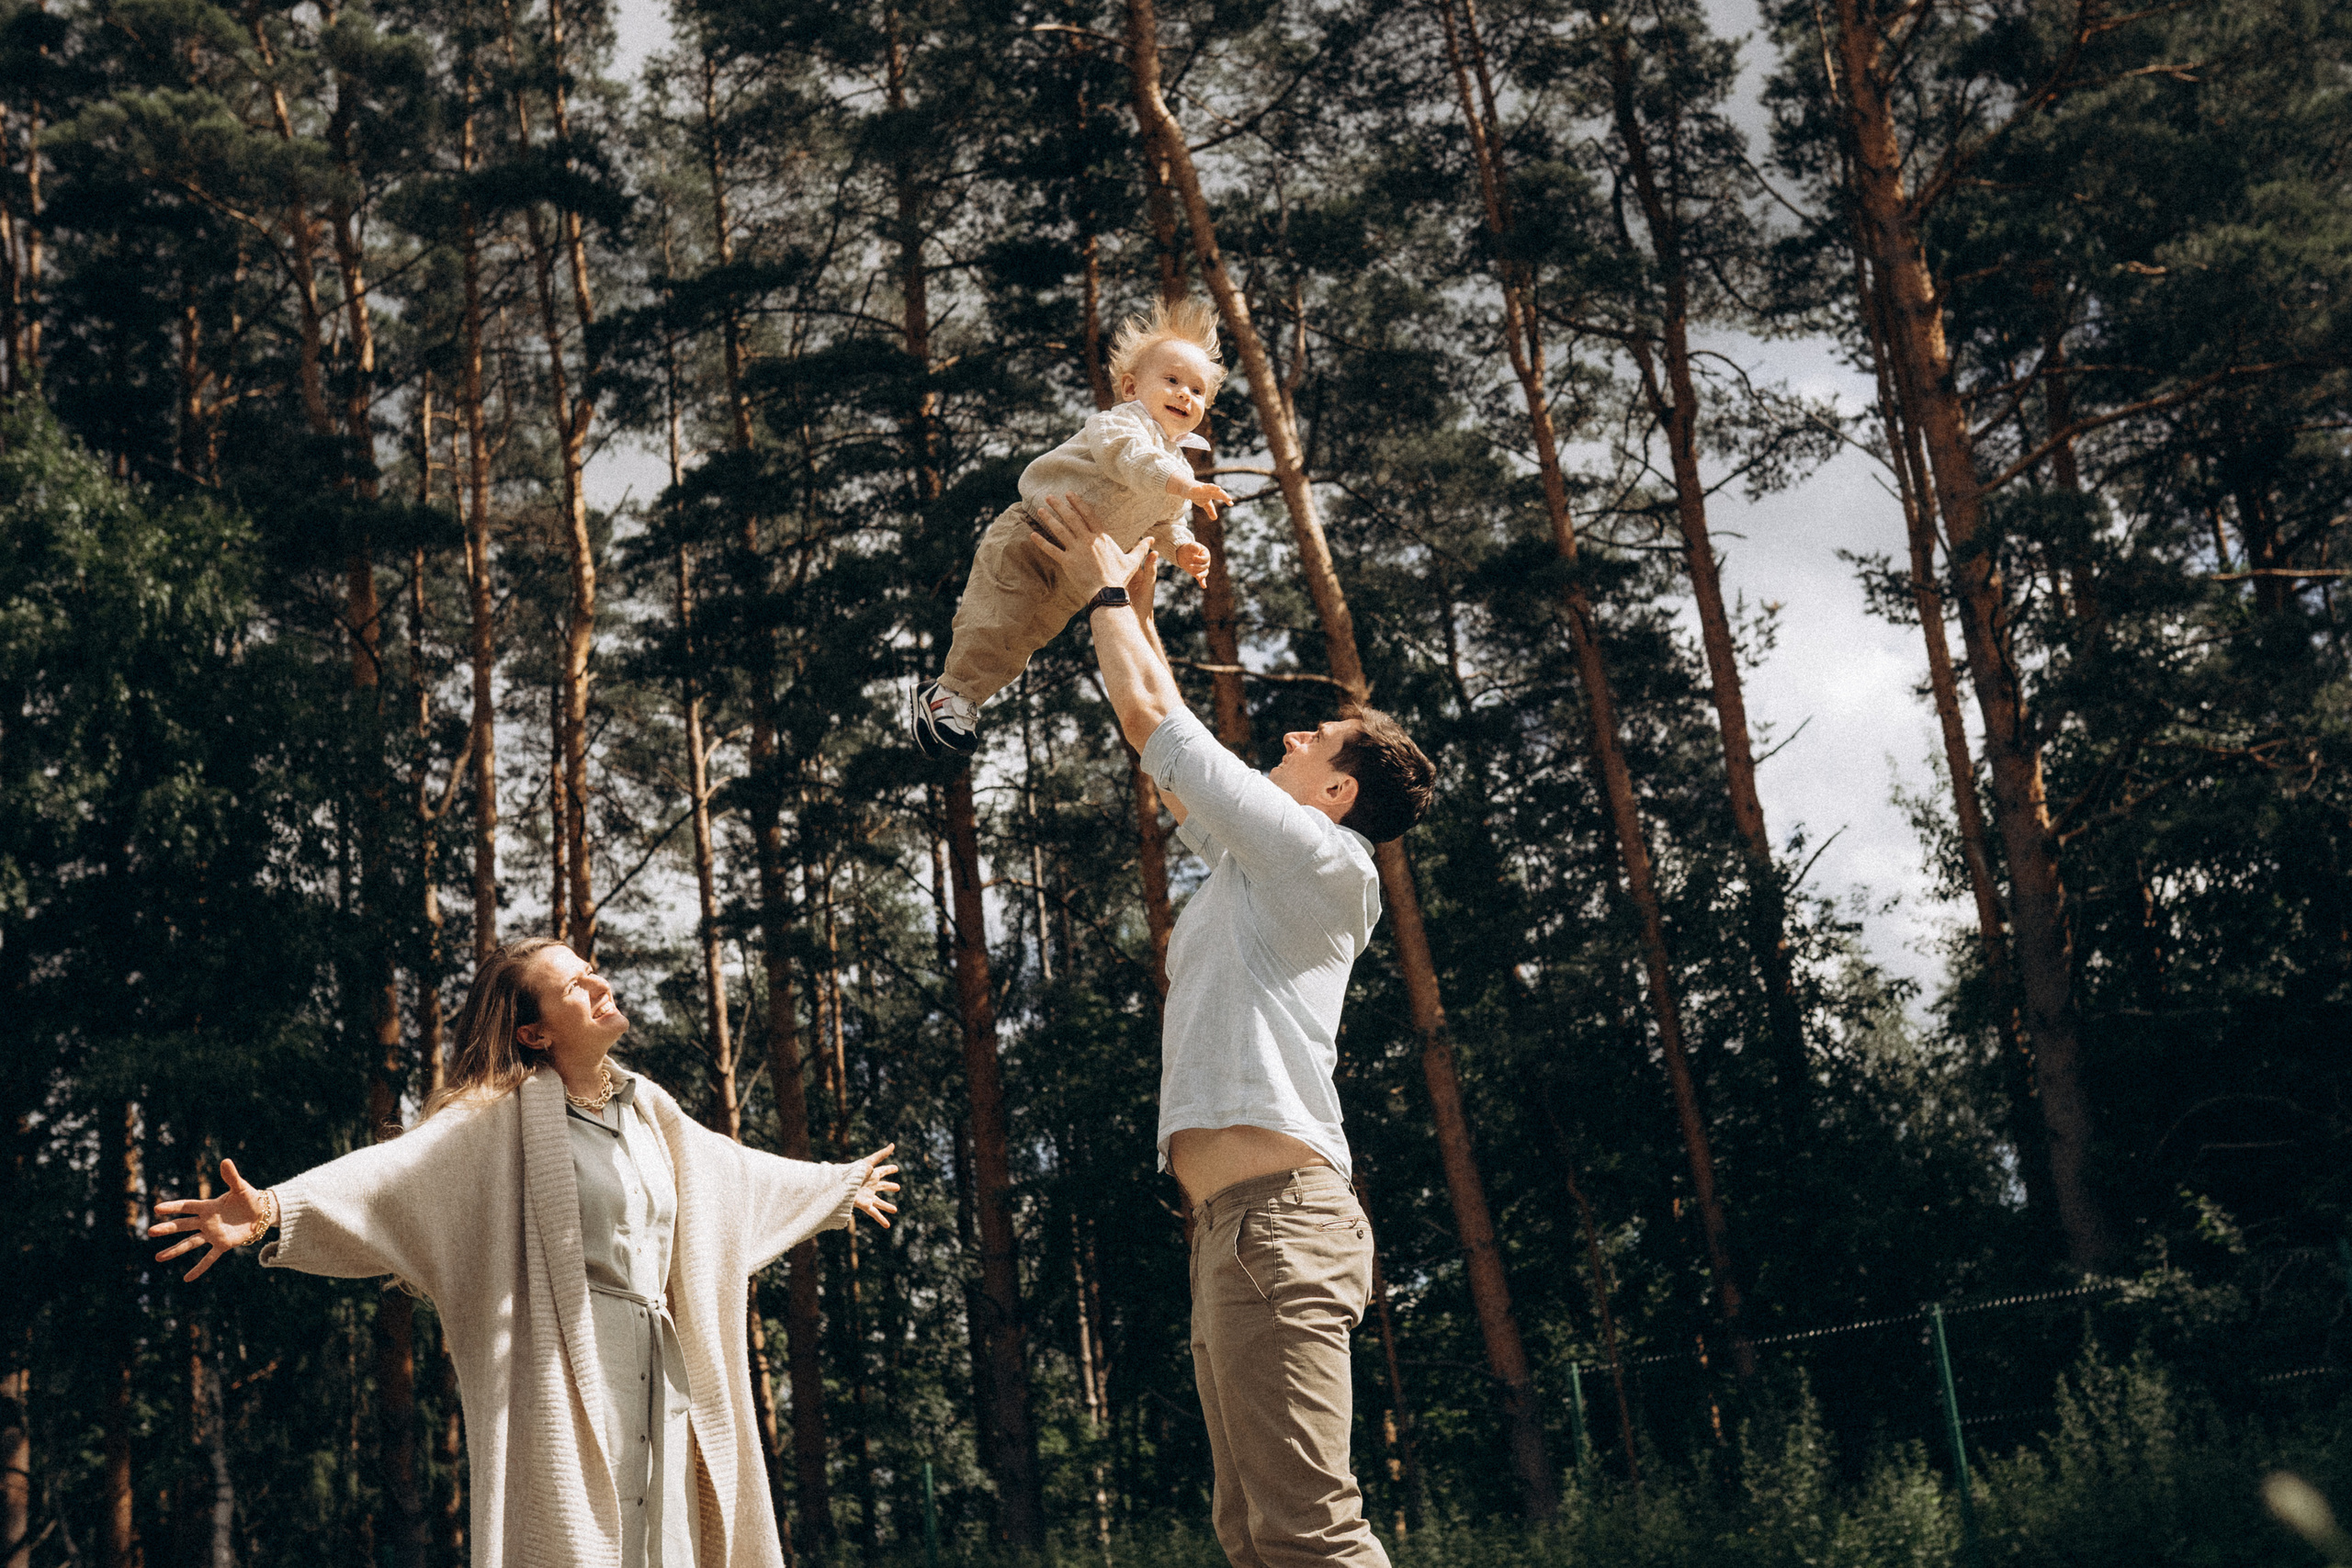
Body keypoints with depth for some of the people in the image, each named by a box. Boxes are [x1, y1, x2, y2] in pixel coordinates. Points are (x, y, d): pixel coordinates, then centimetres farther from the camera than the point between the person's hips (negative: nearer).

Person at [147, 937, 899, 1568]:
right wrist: (278, 1209, -37)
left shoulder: (649, 1112, 15)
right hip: (567, 1384, -6)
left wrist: (842, 1186, 45)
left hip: (663, 1384, 6)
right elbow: (397, 1170, -20)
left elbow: (735, 1171, 32)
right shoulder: (506, 1118, -5)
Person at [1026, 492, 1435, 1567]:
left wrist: (1107, 595, 13)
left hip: (1278, 1215, -10)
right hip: (1234, 1227, 10)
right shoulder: (1259, 867, 23)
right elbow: (1173, 747, 35)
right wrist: (1139, 608, 37)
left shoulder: (1325, 862, -3)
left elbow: (1151, 718, -1)